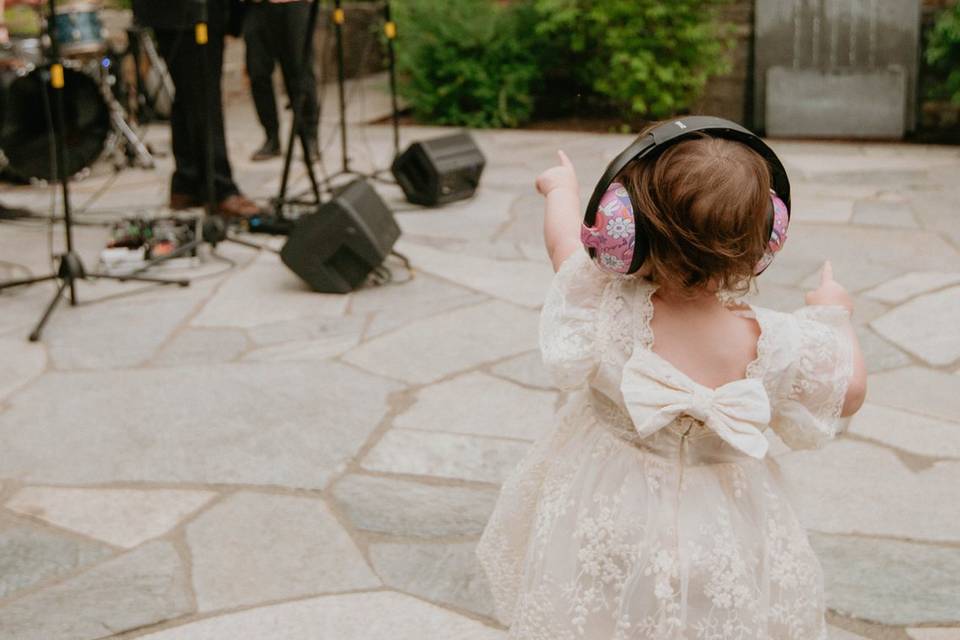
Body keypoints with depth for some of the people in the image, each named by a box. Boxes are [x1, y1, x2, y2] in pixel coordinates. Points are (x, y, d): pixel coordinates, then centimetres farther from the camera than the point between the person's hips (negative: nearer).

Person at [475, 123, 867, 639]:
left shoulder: (607, 310, -26)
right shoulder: (775, 347, -25)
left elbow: (564, 240, -4)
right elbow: (850, 392, -5)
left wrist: (562, 187, 17)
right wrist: (835, 314, 13)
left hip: (604, 516, 0)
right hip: (718, 533, 0)